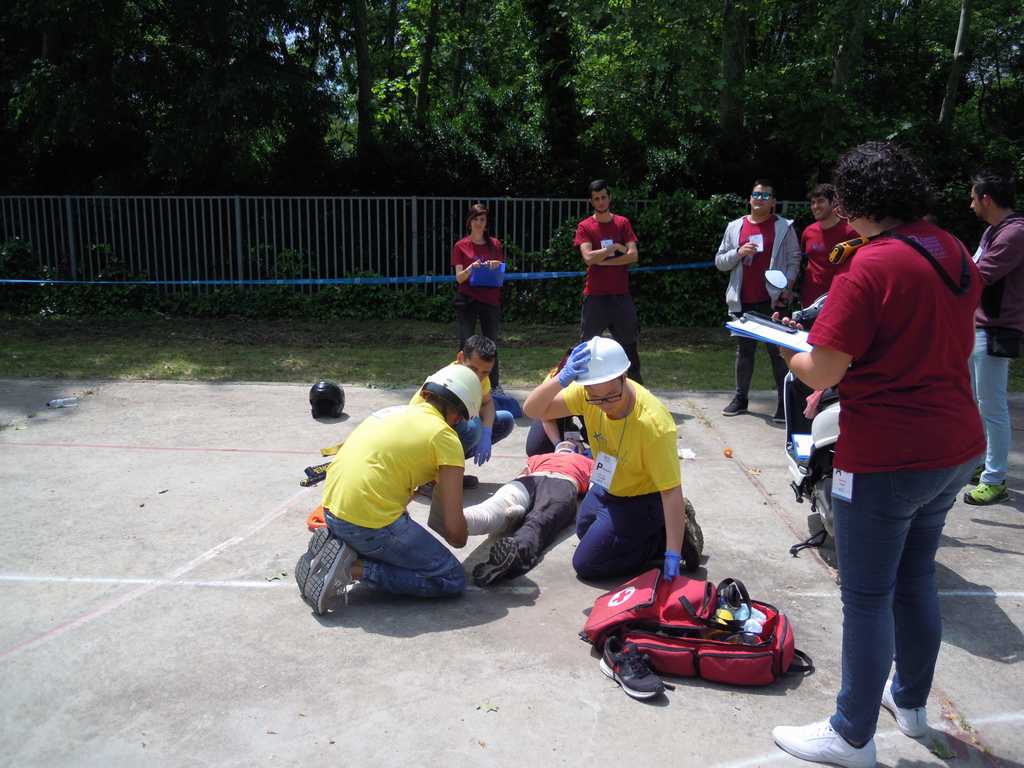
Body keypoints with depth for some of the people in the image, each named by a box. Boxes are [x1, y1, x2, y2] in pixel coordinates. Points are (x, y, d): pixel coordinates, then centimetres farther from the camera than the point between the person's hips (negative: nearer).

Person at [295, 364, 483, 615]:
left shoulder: (395, 412, 16)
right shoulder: (444, 435, -5)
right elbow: (455, 531, -5)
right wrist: (459, 539, 16)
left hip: (331, 513, 8)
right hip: (370, 524, -8)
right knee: (453, 580, 2)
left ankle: (337, 547, 9)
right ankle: (354, 568, -8)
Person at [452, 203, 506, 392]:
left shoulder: (495, 244, 8)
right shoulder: (460, 246, 2)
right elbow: (459, 278, -4)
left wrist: (496, 266, -12)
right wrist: (471, 268, -23)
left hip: (490, 299, 2)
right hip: (467, 300, -2)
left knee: (491, 343, 7)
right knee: (466, 345, -3)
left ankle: (494, 384, 17)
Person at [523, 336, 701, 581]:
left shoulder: (654, 423, -38)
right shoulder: (587, 392, -22)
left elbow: (671, 490, -33)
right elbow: (532, 410, -24)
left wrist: (673, 555, -33)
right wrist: (562, 379, -43)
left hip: (641, 501, -7)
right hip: (605, 489, 7)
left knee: (586, 564, -3)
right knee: (584, 531, 29)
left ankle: (663, 537, 4)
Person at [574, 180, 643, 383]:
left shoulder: (623, 223, 6)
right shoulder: (584, 227, 1)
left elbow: (633, 255, -6)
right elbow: (588, 257, -13)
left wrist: (603, 260, -11)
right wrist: (615, 247, -8)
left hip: (621, 294, 2)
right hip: (595, 295, -2)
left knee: (629, 342, 8)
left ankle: (636, 382, 18)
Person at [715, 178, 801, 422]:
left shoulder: (784, 227, 3)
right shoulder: (735, 227, 10)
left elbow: (794, 259, 1)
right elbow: (720, 261, 10)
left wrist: (786, 287, -13)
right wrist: (739, 252, -9)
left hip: (772, 301, -3)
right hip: (742, 301, 3)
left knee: (777, 350, 0)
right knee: (744, 351, 12)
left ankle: (784, 402, 4)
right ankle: (740, 397, 21)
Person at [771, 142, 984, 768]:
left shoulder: (872, 267, -20)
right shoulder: (955, 254, 6)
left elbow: (823, 372, -20)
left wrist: (790, 355, 1)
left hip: (887, 459, -8)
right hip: (955, 447, 9)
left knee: (867, 598, 5)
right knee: (916, 580, 23)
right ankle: (911, 701, 41)